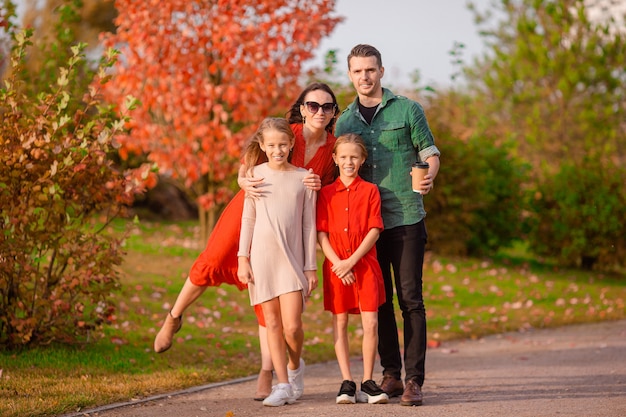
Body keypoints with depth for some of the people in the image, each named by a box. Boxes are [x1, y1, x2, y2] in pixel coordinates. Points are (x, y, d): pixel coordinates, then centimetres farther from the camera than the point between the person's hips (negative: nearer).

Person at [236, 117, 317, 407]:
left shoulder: (304, 178, 4)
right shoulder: (256, 174, 6)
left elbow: (309, 225, 4)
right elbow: (248, 219, 8)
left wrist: (311, 266, 2)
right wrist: (243, 259, 3)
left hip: (292, 258, -1)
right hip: (262, 256, 1)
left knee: (292, 326, -10)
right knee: (272, 323, 2)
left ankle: (295, 366, 20)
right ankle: (283, 385, 9)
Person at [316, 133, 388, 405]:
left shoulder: (370, 191, 4)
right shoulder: (326, 193, 7)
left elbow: (374, 231, -3)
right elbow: (321, 233, 2)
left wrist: (352, 261, -12)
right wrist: (337, 263, -11)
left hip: (365, 264, -1)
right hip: (336, 266, 1)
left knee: (371, 324, -5)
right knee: (340, 323, 2)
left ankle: (367, 383, 3)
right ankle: (347, 383, 7)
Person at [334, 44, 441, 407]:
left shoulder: (407, 109, 2)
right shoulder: (345, 122, 12)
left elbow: (430, 153, 2)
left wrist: (429, 176, -19)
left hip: (406, 217, -4)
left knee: (410, 299, -6)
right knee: (380, 300, 8)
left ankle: (414, 379, -5)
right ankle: (391, 374, 16)